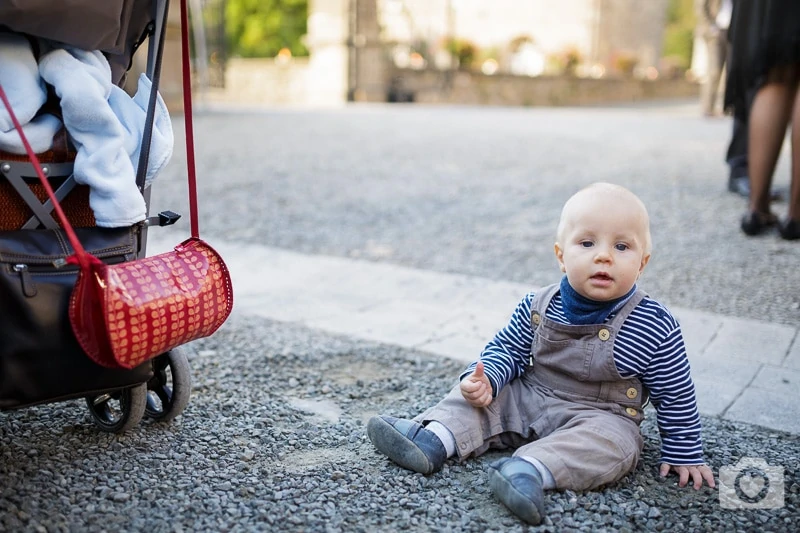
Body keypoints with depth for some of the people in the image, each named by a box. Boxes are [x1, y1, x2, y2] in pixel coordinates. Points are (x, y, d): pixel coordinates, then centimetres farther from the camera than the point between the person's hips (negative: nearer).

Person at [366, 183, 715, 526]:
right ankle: (431, 440, -24)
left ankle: (529, 470, -47)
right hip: (528, 399, 4)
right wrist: (485, 378, -15)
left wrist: (684, 454, 0)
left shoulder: (655, 329, -16)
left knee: (609, 442, -34)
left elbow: (675, 395, -6)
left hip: (600, 417, -4)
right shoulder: (538, 307, -8)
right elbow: (508, 349, 5)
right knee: (473, 396, -7)